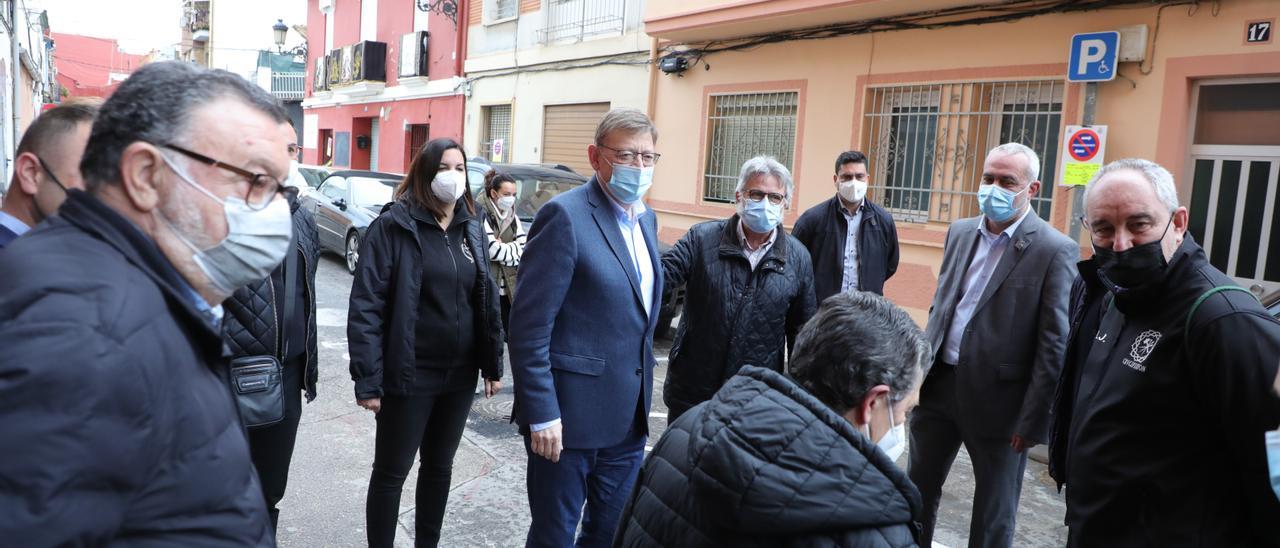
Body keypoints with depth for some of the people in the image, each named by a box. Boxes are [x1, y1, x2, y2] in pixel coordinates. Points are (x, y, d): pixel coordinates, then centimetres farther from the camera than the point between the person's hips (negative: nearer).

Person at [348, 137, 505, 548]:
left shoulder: (471, 227, 6)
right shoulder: (393, 225, -10)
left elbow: (487, 299, 11)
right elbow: (366, 306, -13)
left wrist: (493, 364, 8)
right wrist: (367, 379, -17)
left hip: (460, 375, 5)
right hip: (409, 375, -5)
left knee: (440, 466, 18)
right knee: (392, 471, 9)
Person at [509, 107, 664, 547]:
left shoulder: (646, 219, 10)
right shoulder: (565, 215, -15)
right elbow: (530, 326, -18)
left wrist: (641, 398, 16)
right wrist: (541, 413, -19)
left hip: (628, 416, 7)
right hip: (571, 413, -7)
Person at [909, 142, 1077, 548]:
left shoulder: (1055, 251, -12)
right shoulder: (960, 232, 7)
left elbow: (1054, 345, -13)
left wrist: (1032, 419, -14)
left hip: (998, 399, -5)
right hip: (939, 383, 6)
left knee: (994, 515, 12)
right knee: (918, 488, 17)